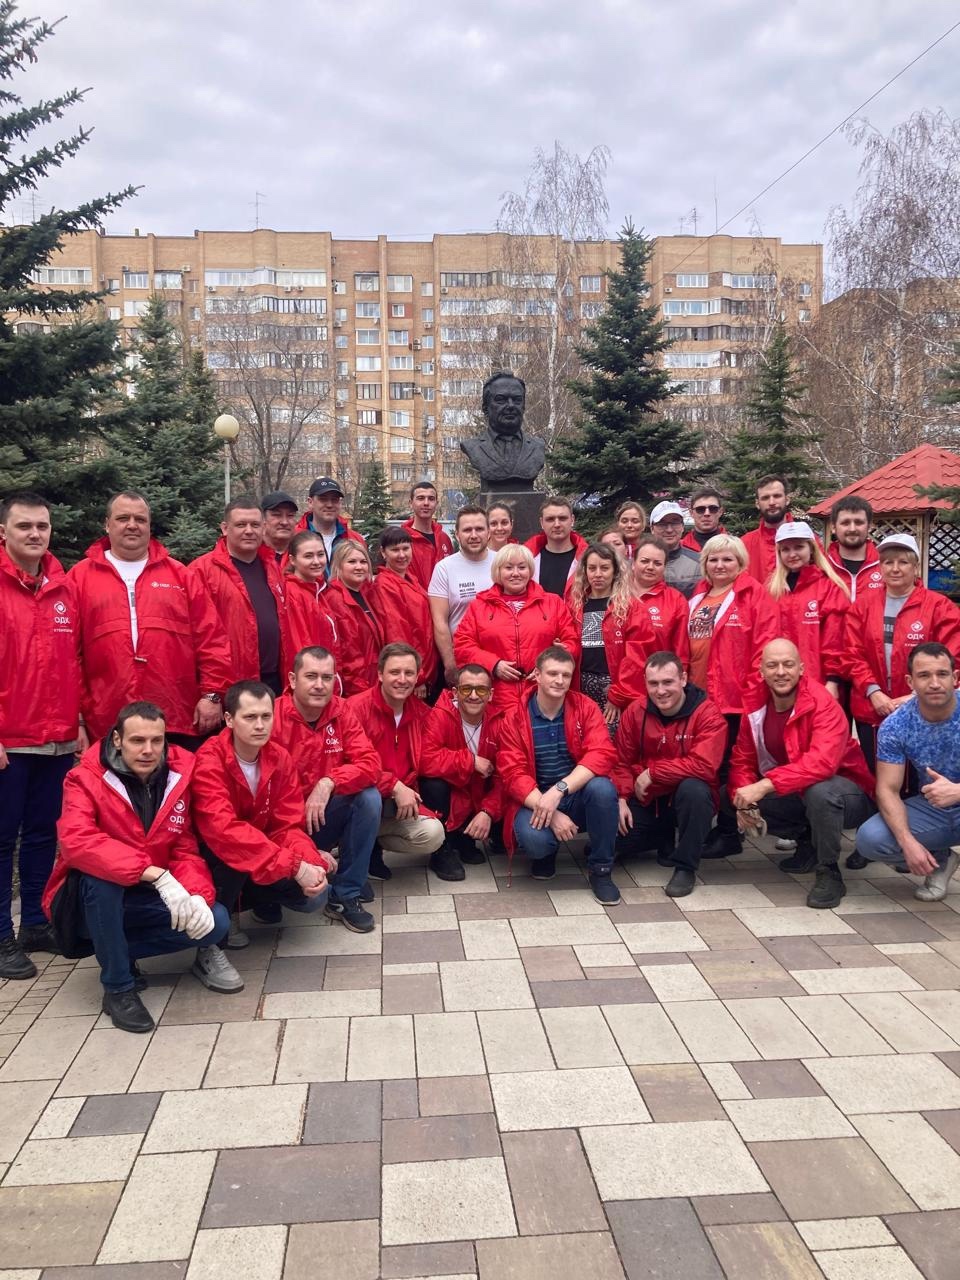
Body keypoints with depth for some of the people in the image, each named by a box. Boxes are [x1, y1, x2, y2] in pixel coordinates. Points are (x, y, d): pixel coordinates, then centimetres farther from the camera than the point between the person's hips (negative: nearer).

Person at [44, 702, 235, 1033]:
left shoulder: (178, 778, -6)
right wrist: (157, 875, -43)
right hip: (92, 898, -3)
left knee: (214, 921, -17)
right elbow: (77, 842, -37)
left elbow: (186, 850, -6)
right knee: (100, 876, -36)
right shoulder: (86, 779, -19)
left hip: (147, 900, 4)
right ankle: (117, 987, -16)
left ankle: (118, 951, 6)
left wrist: (197, 895, -28)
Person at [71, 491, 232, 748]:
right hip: (108, 727, -1)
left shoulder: (180, 575, 12)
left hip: (180, 722, 1)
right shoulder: (81, 577, 9)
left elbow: (211, 640, 7)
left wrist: (212, 694, -2)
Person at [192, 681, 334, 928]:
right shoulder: (209, 761, -26)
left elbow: (288, 826, -9)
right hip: (216, 856, -4)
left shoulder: (280, 758, -8)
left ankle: (257, 895, 16)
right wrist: (294, 866, -42)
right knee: (233, 854, -36)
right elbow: (225, 830, -38)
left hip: (262, 856, 5)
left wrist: (309, 863, -31)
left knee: (315, 896, -14)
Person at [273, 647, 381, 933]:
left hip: (325, 817, 5)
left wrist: (328, 783, -30)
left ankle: (345, 895, -8)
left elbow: (370, 764, -11)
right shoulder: (272, 718, -20)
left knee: (369, 798, -22)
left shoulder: (341, 711, -4)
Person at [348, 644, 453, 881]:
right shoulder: (358, 708, -13)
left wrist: (408, 792, -6)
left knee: (433, 834, -21)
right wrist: (395, 787, -22)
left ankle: (373, 842, 6)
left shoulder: (421, 713, 5)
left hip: (402, 802, 5)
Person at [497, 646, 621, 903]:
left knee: (602, 787, -32)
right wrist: (550, 813, -25)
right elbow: (514, 775, -11)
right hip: (534, 800, -1)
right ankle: (546, 852, 9)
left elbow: (602, 754, -18)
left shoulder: (585, 707, -4)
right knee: (533, 838, -34)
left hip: (578, 795, 1)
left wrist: (559, 790, -31)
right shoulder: (514, 717, -6)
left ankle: (600, 869, -8)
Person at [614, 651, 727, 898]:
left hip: (688, 799, -4)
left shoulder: (707, 714, -17)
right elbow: (622, 762, 3)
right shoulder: (635, 711, -4)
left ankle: (685, 867, -16)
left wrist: (652, 773, -23)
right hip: (646, 799, 4)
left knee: (694, 788, -37)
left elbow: (703, 765, -30)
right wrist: (622, 799, -12)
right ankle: (665, 838, 18)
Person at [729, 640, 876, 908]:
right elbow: (742, 761, -3)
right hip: (795, 795, 7)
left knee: (818, 790, -39)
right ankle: (808, 842, 9)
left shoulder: (823, 705, -24)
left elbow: (822, 762, -39)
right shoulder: (755, 708, -5)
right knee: (731, 797, -9)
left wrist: (764, 785, -43)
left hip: (847, 794, -6)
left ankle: (830, 872, -14)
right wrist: (743, 797, -23)